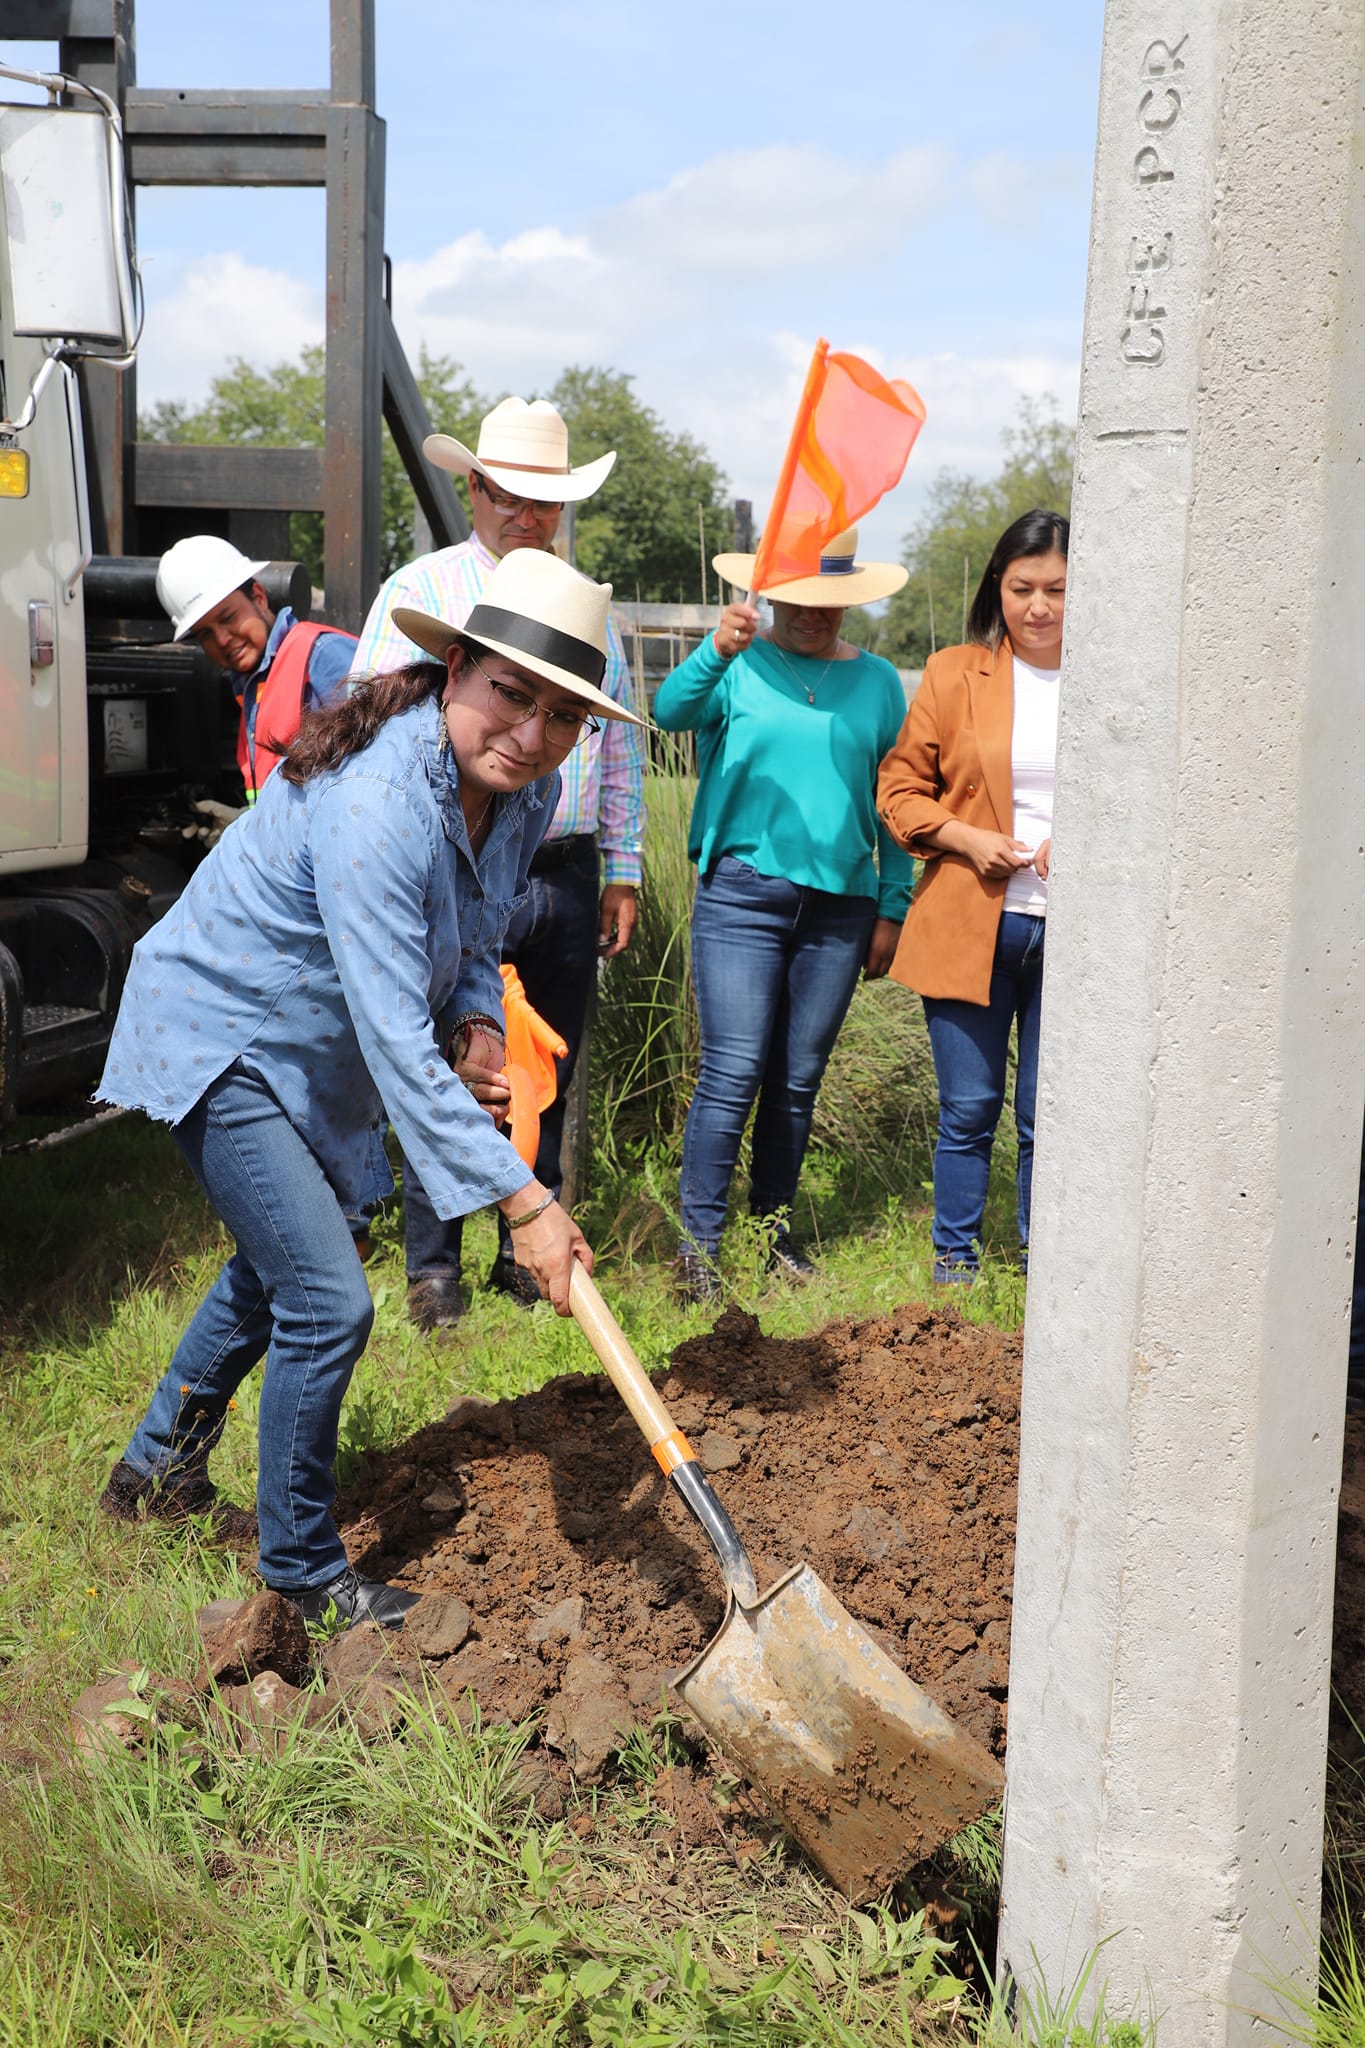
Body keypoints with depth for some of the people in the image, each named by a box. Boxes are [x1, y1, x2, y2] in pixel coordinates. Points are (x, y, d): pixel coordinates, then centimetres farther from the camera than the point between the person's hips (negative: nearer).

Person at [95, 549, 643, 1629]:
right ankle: (301, 1564, 12)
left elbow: (473, 936, 10)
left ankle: (156, 1465, 49)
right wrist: (521, 1199, -39)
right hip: (219, 1040, -9)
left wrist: (480, 1026, -11)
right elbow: (396, 1043, -39)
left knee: (275, 1265, 26)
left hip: (315, 1053, 9)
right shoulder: (374, 805, -37)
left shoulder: (526, 794, -10)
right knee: (328, 1304, -11)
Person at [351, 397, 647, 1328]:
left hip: (566, 876, 4)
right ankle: (434, 1266, 11)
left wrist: (622, 873, 16)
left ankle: (527, 1251, 24)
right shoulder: (421, 591, 1)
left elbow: (621, 748, 20)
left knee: (546, 1077, 11)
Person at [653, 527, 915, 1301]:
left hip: (839, 905, 3)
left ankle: (775, 1224, 24)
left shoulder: (878, 681, 11)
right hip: (743, 893, -3)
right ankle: (700, 1240, -1)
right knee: (733, 1075, -8)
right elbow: (671, 713, -18)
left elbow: (891, 802, 13)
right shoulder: (739, 665, 1)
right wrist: (715, 651, -36)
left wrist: (892, 908, 8)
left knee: (799, 1080, 11)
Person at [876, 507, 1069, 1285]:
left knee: (1050, 1114, 5)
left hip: (1073, 929, 1)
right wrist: (967, 838, -10)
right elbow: (900, 787, 6)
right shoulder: (955, 674, 4)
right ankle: (955, 1264, 21)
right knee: (969, 1109, 5)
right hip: (970, 926, 0)